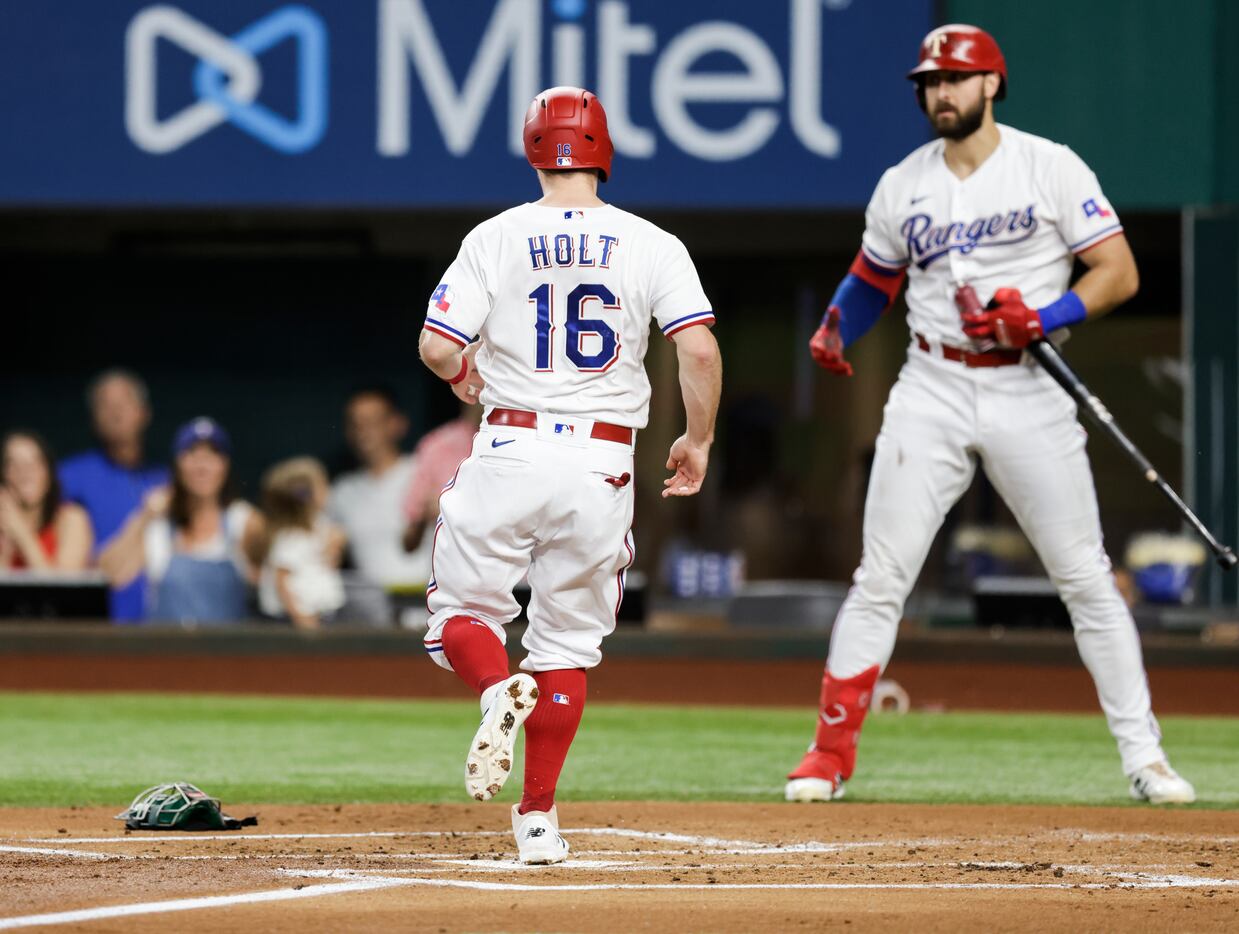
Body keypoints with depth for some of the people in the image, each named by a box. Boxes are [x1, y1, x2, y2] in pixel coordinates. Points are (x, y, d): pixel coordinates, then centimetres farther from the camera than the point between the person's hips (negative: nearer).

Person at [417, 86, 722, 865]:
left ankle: (499, 691, -21)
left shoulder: (496, 239, -1)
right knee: (567, 643, 12)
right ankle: (539, 817, 8)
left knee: (464, 609, 13)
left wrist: (463, 372, 17)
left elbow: (436, 346, -6)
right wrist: (698, 442, 5)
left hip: (512, 449, -1)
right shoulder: (651, 246, 0)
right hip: (603, 464, 1)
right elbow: (700, 349, -9)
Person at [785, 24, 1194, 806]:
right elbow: (872, 280, 21)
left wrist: (1045, 318, -21)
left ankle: (1143, 755, 4)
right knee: (881, 576, -3)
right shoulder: (903, 185, 7)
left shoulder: (1051, 168, -3)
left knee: (1087, 577, -1)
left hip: (1028, 390, -2)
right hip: (933, 389, 2)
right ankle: (831, 751, 3)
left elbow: (1119, 273, -5)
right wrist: (835, 331, 0)